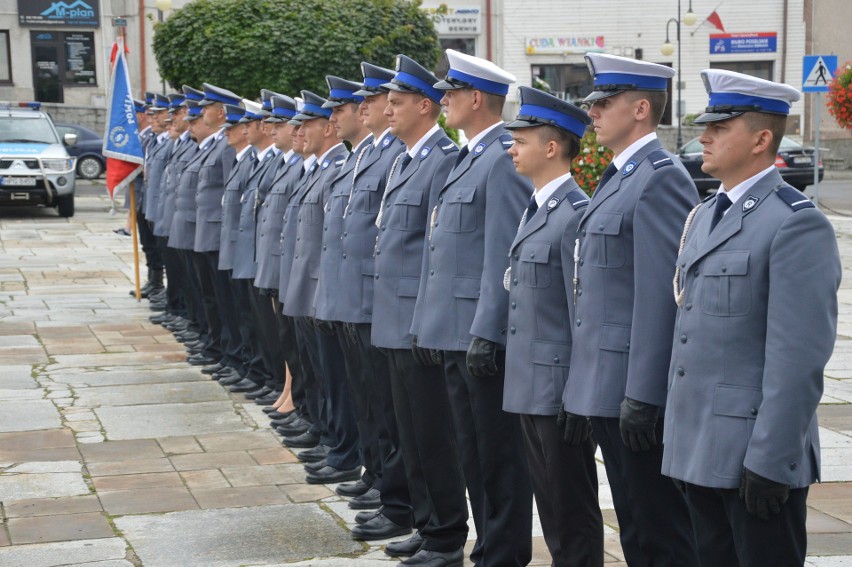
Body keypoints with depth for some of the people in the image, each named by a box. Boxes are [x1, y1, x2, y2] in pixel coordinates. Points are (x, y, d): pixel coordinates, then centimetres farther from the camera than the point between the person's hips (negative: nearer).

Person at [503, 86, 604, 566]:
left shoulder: (575, 214, -16)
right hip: (532, 385, 9)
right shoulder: (537, 210, 14)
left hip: (559, 386, -9)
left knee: (573, 510, 1)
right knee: (550, 504, 16)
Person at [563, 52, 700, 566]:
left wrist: (642, 396, -22)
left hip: (638, 389, -10)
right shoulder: (618, 178, 17)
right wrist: (582, 388, 19)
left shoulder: (661, 178, -14)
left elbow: (660, 293, -20)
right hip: (606, 389, 10)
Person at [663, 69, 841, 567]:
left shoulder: (797, 225, -13)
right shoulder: (705, 216, 14)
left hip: (757, 454, -8)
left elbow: (800, 358, -18)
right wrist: (677, 434, 15)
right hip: (700, 449, 8)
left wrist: (770, 462, -20)